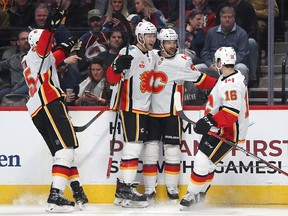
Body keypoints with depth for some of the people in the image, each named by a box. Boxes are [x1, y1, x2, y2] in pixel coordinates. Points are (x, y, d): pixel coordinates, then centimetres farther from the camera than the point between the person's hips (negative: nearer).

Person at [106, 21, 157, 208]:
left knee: (136, 147, 11)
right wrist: (117, 67, -37)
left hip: (144, 108, 9)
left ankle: (122, 189, 18)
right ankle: (127, 188, -15)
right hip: (130, 106, -9)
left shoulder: (152, 56, 15)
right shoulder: (130, 53, -13)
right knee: (134, 145, -14)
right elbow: (111, 78, -19)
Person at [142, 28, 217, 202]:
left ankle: (172, 187, 9)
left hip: (171, 112, -3)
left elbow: (199, 79, -2)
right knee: (151, 147, 2)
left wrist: (218, 84, -9)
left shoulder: (183, 61, -4)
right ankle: (150, 188, 9)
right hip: (152, 111, 3)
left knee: (172, 148, -1)